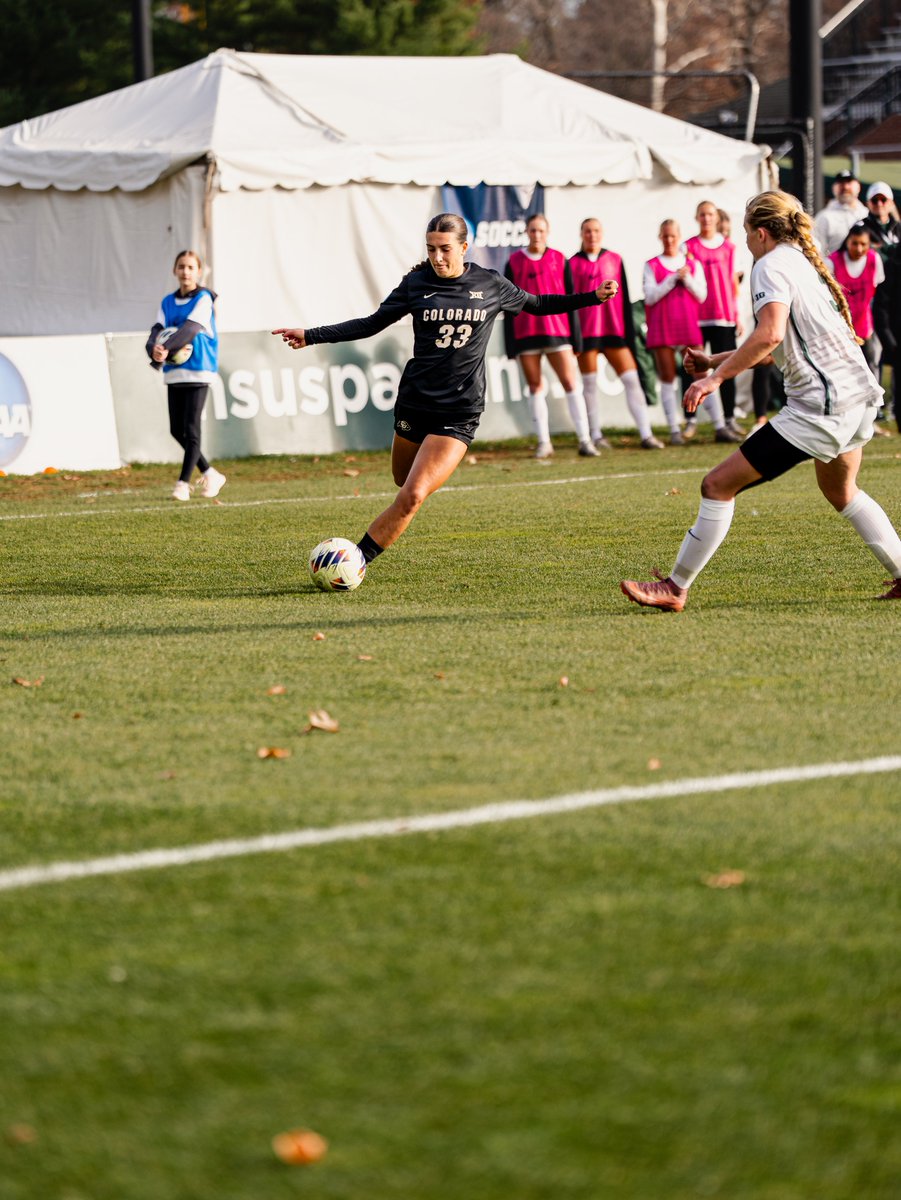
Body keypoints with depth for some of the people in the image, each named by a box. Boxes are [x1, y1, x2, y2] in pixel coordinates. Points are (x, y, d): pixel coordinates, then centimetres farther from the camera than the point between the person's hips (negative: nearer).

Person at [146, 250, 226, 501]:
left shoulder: (203, 299, -5)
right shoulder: (168, 302, 12)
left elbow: (190, 329, -18)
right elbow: (158, 330, 1)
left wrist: (166, 348, -31)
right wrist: (154, 350, -22)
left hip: (198, 371, -6)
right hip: (174, 372, 6)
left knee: (191, 428, -8)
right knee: (177, 430, 7)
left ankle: (183, 484, -5)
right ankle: (210, 474, 22)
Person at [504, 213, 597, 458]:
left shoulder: (559, 261, 6)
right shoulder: (514, 262, 6)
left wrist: (576, 337, 4)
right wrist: (510, 344, 2)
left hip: (557, 330, -1)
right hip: (525, 334, 1)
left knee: (570, 383, -7)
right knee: (535, 386, 4)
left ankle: (585, 440, -8)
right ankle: (543, 442, 10)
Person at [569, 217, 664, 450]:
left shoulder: (615, 260, 9)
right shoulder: (573, 264, 3)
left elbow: (624, 299, 10)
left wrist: (629, 333, 6)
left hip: (613, 330, 2)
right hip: (585, 332, -2)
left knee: (631, 379, -6)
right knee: (589, 383, 3)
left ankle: (646, 433, -8)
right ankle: (595, 435, 11)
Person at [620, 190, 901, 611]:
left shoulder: (772, 265, -8)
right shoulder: (804, 262, 21)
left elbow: (770, 335, -25)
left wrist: (716, 377, -21)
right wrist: (717, 361, 29)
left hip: (819, 407, -10)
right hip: (859, 394, 10)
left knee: (719, 484, -6)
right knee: (840, 491, 35)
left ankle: (674, 588, -3)